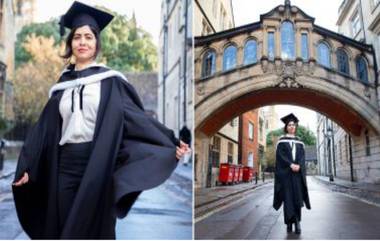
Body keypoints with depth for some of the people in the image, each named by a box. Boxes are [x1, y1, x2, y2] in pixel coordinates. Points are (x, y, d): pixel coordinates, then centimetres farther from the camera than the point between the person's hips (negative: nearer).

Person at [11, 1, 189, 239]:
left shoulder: (109, 81, 1)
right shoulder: (62, 85, 12)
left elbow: (136, 115, -5)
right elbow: (46, 129, 13)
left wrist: (170, 143, -16)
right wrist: (27, 168, 11)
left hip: (98, 164, -4)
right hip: (66, 165, 4)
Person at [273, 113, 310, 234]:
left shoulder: (299, 142, 15)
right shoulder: (281, 141, 6)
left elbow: (302, 156, 6)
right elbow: (280, 155, -4)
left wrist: (298, 166, -13)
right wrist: (291, 165, -17)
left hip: (297, 172, 2)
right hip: (285, 172, -2)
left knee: (297, 196, -4)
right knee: (288, 196, -4)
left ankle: (297, 221, -4)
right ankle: (289, 222, 0)